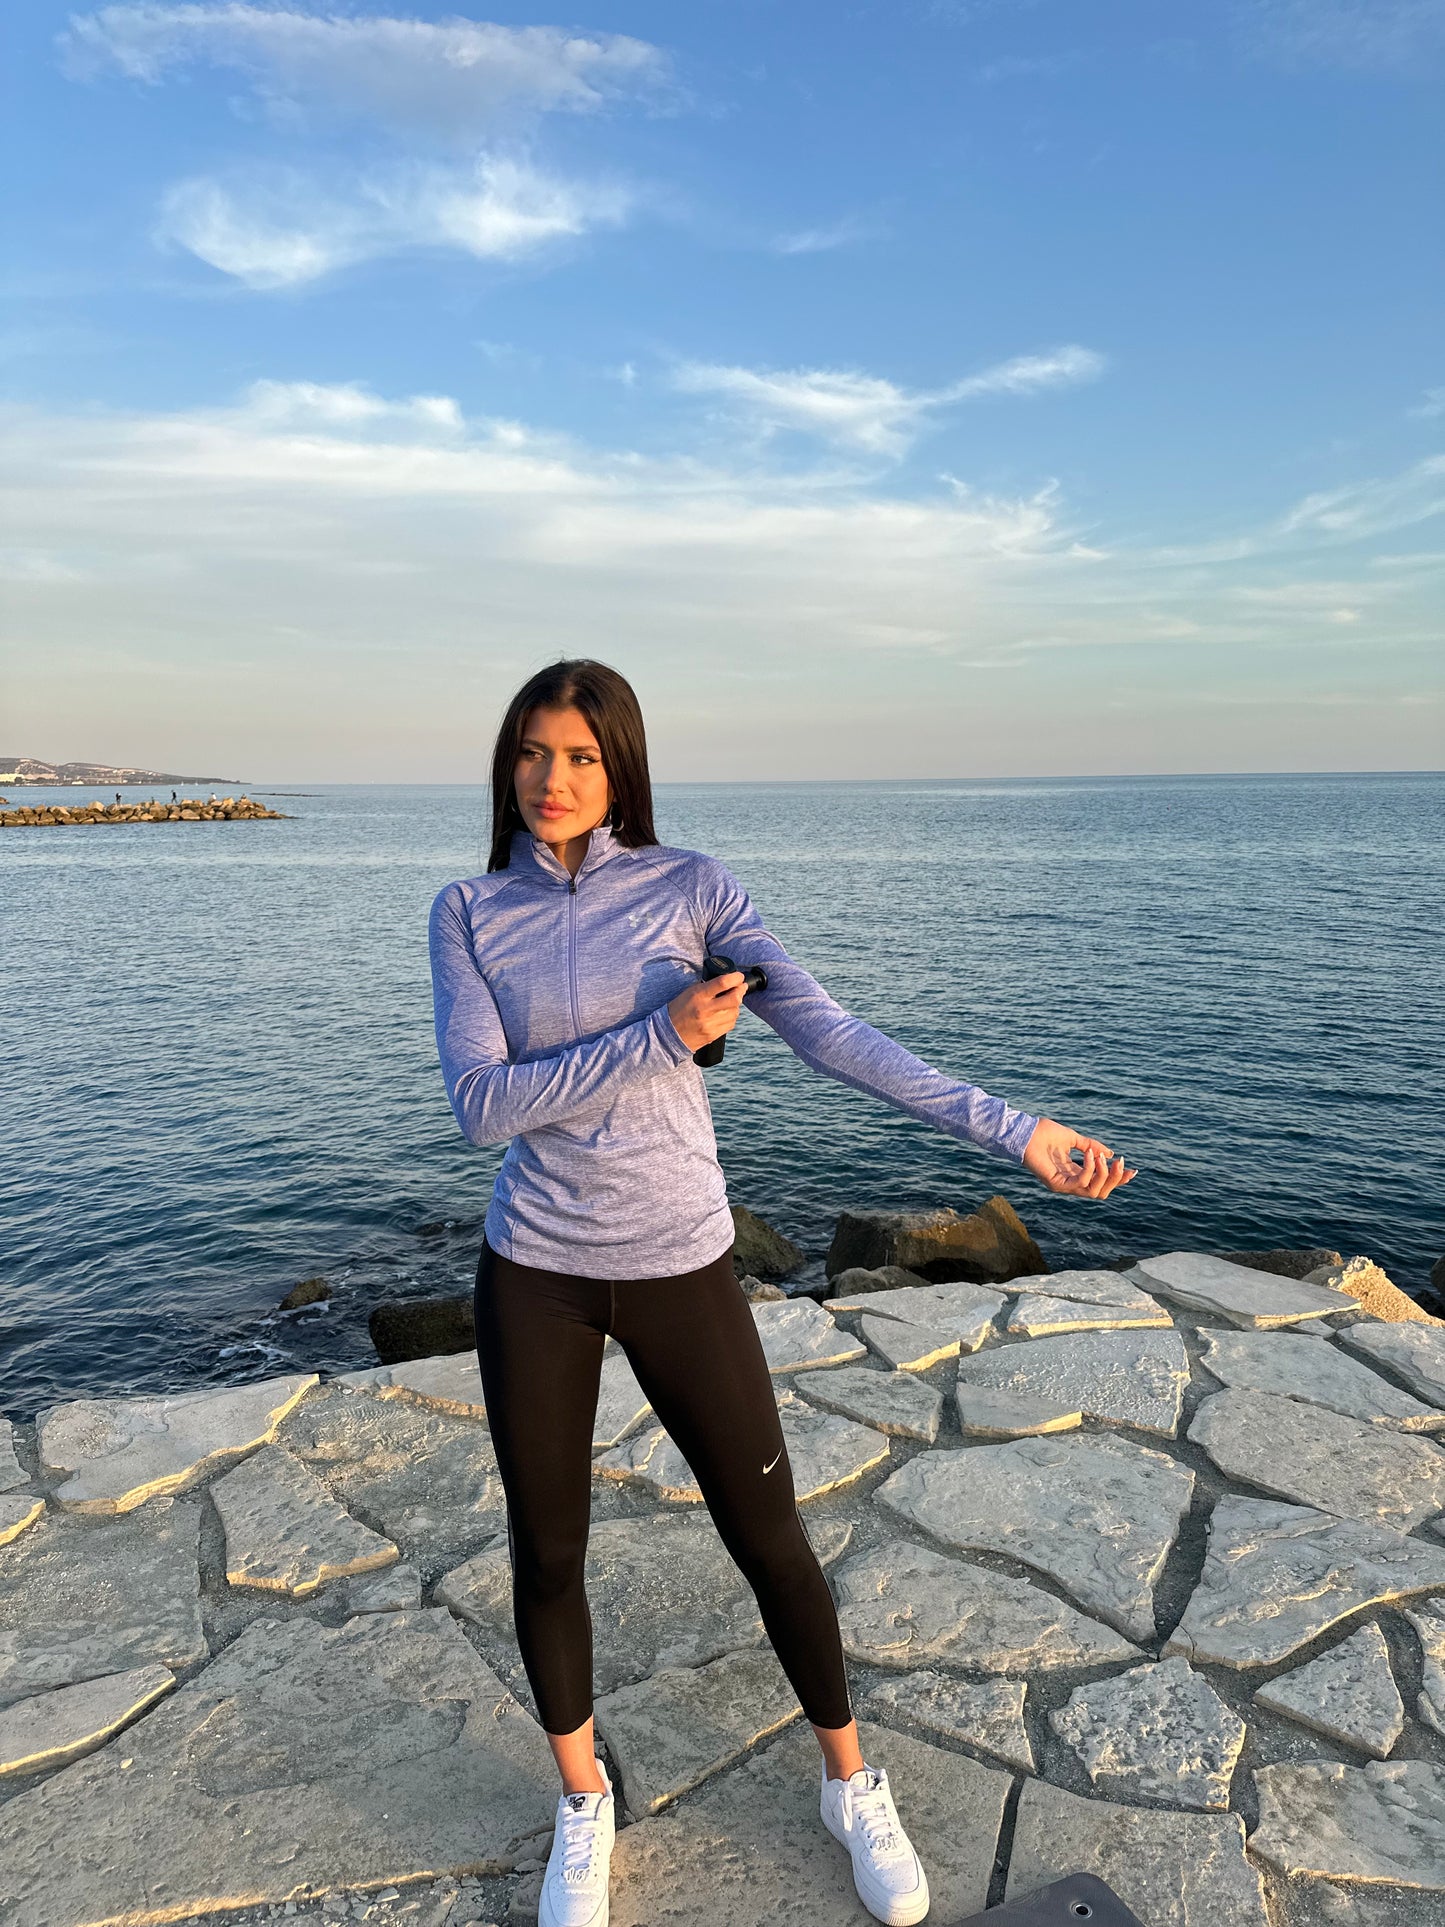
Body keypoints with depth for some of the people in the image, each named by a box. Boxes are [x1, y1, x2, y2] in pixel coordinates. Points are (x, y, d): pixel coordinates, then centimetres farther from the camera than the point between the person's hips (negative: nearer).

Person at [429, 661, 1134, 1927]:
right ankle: (584, 1804, 41)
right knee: (547, 1553, 14)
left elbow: (827, 1031, -15)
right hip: (534, 1270, 2)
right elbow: (481, 1103, -12)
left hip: (680, 1263, -1)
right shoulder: (469, 912, -2)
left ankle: (853, 1785, 37)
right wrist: (661, 1036, -20)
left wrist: (1010, 1128, -22)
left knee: (769, 1537, 10)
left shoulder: (687, 886, -6)